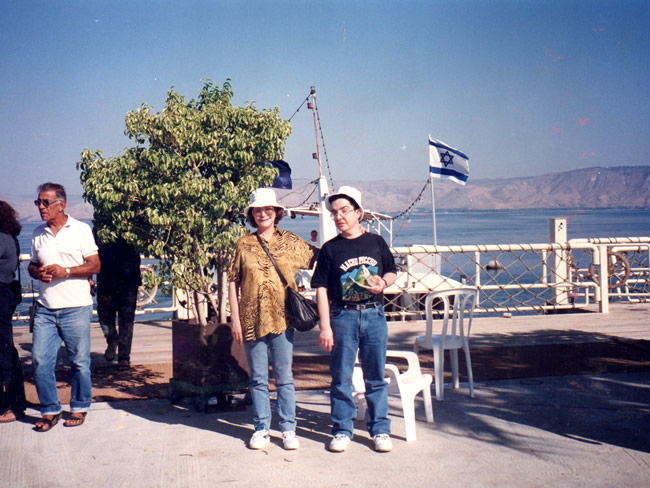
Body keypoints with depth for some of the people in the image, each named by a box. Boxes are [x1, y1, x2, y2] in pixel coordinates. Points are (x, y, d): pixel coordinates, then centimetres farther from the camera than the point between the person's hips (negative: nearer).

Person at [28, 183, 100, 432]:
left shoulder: (81, 230, -1)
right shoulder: (37, 234, 12)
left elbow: (95, 265, -3)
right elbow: (33, 264, 21)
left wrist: (65, 271, -16)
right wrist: (37, 272, -3)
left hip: (76, 308, -4)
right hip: (45, 308, 4)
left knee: (79, 361, 4)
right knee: (40, 359, -2)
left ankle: (79, 408, 20)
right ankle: (50, 410, 12)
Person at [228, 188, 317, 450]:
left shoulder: (291, 242, 5)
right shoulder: (244, 244, 4)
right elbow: (233, 283, 5)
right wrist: (235, 318, 1)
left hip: (282, 318, 0)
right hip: (252, 319, 1)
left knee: (284, 377, 5)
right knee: (258, 378, 8)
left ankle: (288, 429, 13)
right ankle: (261, 428, 18)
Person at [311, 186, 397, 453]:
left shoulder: (376, 242, 5)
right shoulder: (330, 249, 0)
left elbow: (392, 272, 15)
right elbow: (321, 289, -2)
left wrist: (383, 282, -9)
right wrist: (325, 326, -8)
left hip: (374, 314, 1)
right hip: (343, 316, -1)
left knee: (376, 377, 8)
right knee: (341, 377, 4)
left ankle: (380, 430, 18)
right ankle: (342, 430, 16)